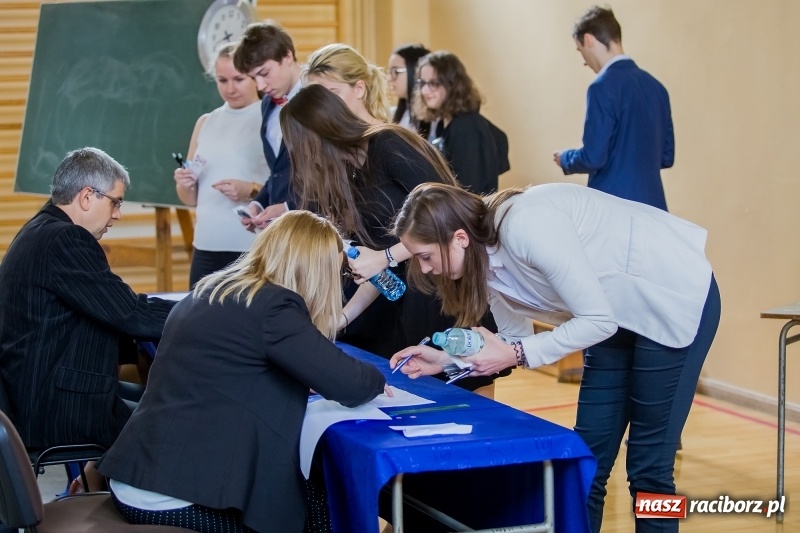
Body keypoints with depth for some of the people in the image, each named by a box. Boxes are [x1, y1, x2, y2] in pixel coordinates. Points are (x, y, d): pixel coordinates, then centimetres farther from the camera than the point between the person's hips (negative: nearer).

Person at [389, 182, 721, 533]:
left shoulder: (527, 227, -30)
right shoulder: (487, 258, -5)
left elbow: (598, 319, -27)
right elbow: (515, 338, 6)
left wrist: (516, 355, -26)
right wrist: (447, 359, -7)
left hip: (676, 300, -8)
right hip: (619, 314, 8)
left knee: (647, 466, -3)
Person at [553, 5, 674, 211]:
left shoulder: (604, 86, -13)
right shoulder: (655, 86, 10)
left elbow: (594, 157, -16)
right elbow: (666, 156, 15)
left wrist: (565, 159, 4)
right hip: (651, 205, 7)